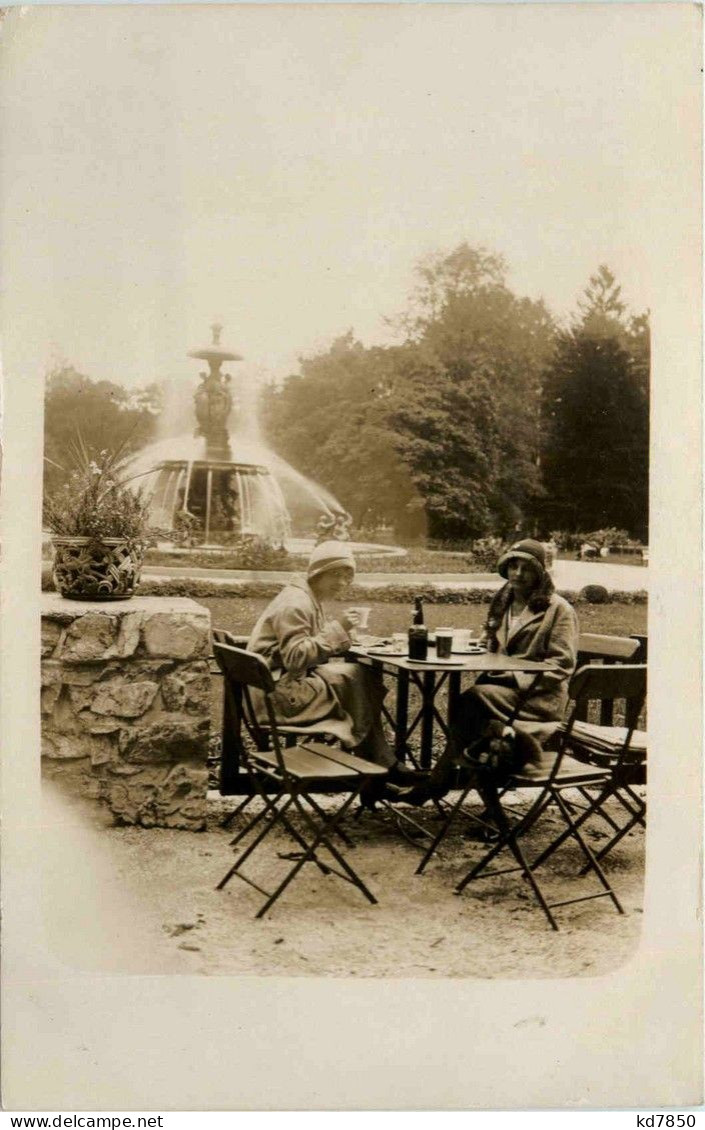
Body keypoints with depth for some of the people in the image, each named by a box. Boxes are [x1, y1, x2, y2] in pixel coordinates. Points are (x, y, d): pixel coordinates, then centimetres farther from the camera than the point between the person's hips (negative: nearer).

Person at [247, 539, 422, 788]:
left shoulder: (310, 599, 17)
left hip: (293, 682, 10)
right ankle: (382, 766, -8)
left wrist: (343, 637, -1)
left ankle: (379, 764, -2)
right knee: (353, 676, -20)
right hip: (279, 693, -10)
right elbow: (295, 656, -24)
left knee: (369, 677, -1)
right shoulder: (295, 603, -15)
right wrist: (336, 628, -23)